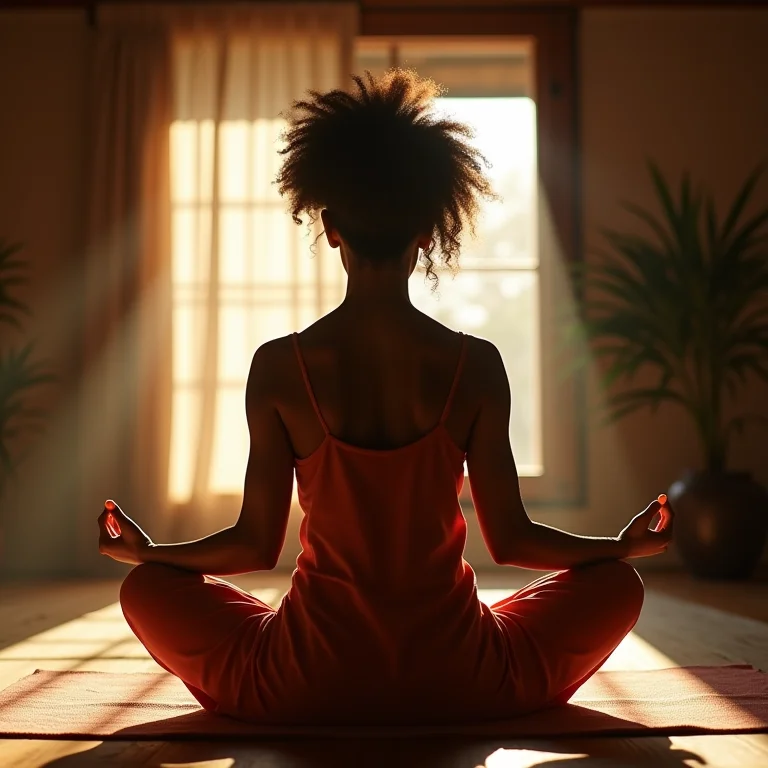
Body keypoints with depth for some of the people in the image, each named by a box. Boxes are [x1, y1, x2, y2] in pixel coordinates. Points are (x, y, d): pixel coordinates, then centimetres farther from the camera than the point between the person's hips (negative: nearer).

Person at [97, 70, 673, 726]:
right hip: (461, 686, 1)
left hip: (308, 687, 0)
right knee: (618, 585, 23)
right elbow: (510, 539, -3)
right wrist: (629, 544, 14)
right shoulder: (476, 365, -10)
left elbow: (255, 545, -4)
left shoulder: (279, 367, -11)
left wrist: (144, 551, 15)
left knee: (147, 589, 22)